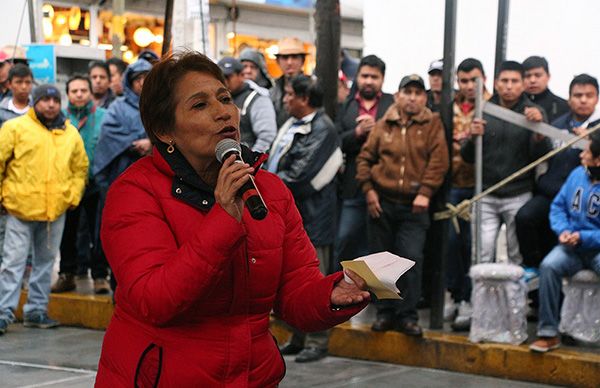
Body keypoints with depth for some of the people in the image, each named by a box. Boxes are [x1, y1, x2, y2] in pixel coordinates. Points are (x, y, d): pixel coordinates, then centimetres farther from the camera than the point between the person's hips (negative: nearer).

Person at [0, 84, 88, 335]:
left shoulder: (71, 134, 11)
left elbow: (80, 167, 19)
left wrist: (73, 197, 8)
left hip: (56, 210, 4)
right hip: (21, 208, -4)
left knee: (45, 262, 11)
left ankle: (36, 310, 21)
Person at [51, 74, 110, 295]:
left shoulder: (103, 117, -2)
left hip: (95, 184, -2)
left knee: (98, 232, 3)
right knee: (67, 233, 12)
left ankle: (100, 276, 12)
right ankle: (67, 275, 24)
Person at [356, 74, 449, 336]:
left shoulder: (432, 125, 2)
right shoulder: (384, 125, 7)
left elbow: (438, 161, -6)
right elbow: (365, 157, 10)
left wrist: (425, 192, -15)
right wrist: (368, 189, 0)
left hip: (414, 206, -2)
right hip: (382, 203, 2)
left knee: (411, 260, -10)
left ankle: (407, 316, 0)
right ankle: (385, 312, 18)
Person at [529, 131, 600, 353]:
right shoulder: (577, 174, 6)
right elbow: (558, 206, 13)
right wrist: (562, 230, -4)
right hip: (572, 246, 4)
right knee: (549, 266, -25)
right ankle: (548, 333, -20)